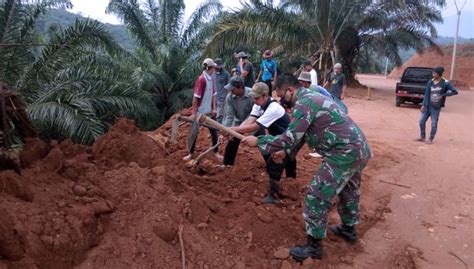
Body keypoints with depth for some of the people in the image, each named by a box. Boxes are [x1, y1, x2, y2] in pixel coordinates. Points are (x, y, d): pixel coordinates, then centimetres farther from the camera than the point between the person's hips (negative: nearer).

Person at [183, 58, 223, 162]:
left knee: (214, 131, 11)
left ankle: (216, 152, 24)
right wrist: (194, 113, -16)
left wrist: (214, 108, 3)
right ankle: (191, 153, 21)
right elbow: (196, 97, -18)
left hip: (209, 111, 6)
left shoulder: (212, 79, 4)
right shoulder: (201, 79, -18)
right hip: (200, 112, -6)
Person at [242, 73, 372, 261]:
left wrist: (258, 142, -10)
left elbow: (290, 137, -19)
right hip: (359, 149, 11)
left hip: (344, 153, -11)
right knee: (348, 189, 27)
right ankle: (348, 229, 47)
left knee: (317, 196, -3)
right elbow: (300, 134, 24)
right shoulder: (311, 97, 18)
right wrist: (285, 152, 20)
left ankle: (314, 246, 8)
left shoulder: (303, 103, -16)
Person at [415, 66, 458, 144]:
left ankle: (430, 139, 15)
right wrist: (423, 105, 0)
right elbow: (426, 94, 4)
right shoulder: (430, 82, 3)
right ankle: (422, 137, 22)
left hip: (436, 108, -4)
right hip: (427, 106, 4)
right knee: (421, 121, 6)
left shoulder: (445, 83, -8)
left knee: (434, 124, 2)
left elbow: (455, 91, -8)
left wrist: (443, 95, -13)